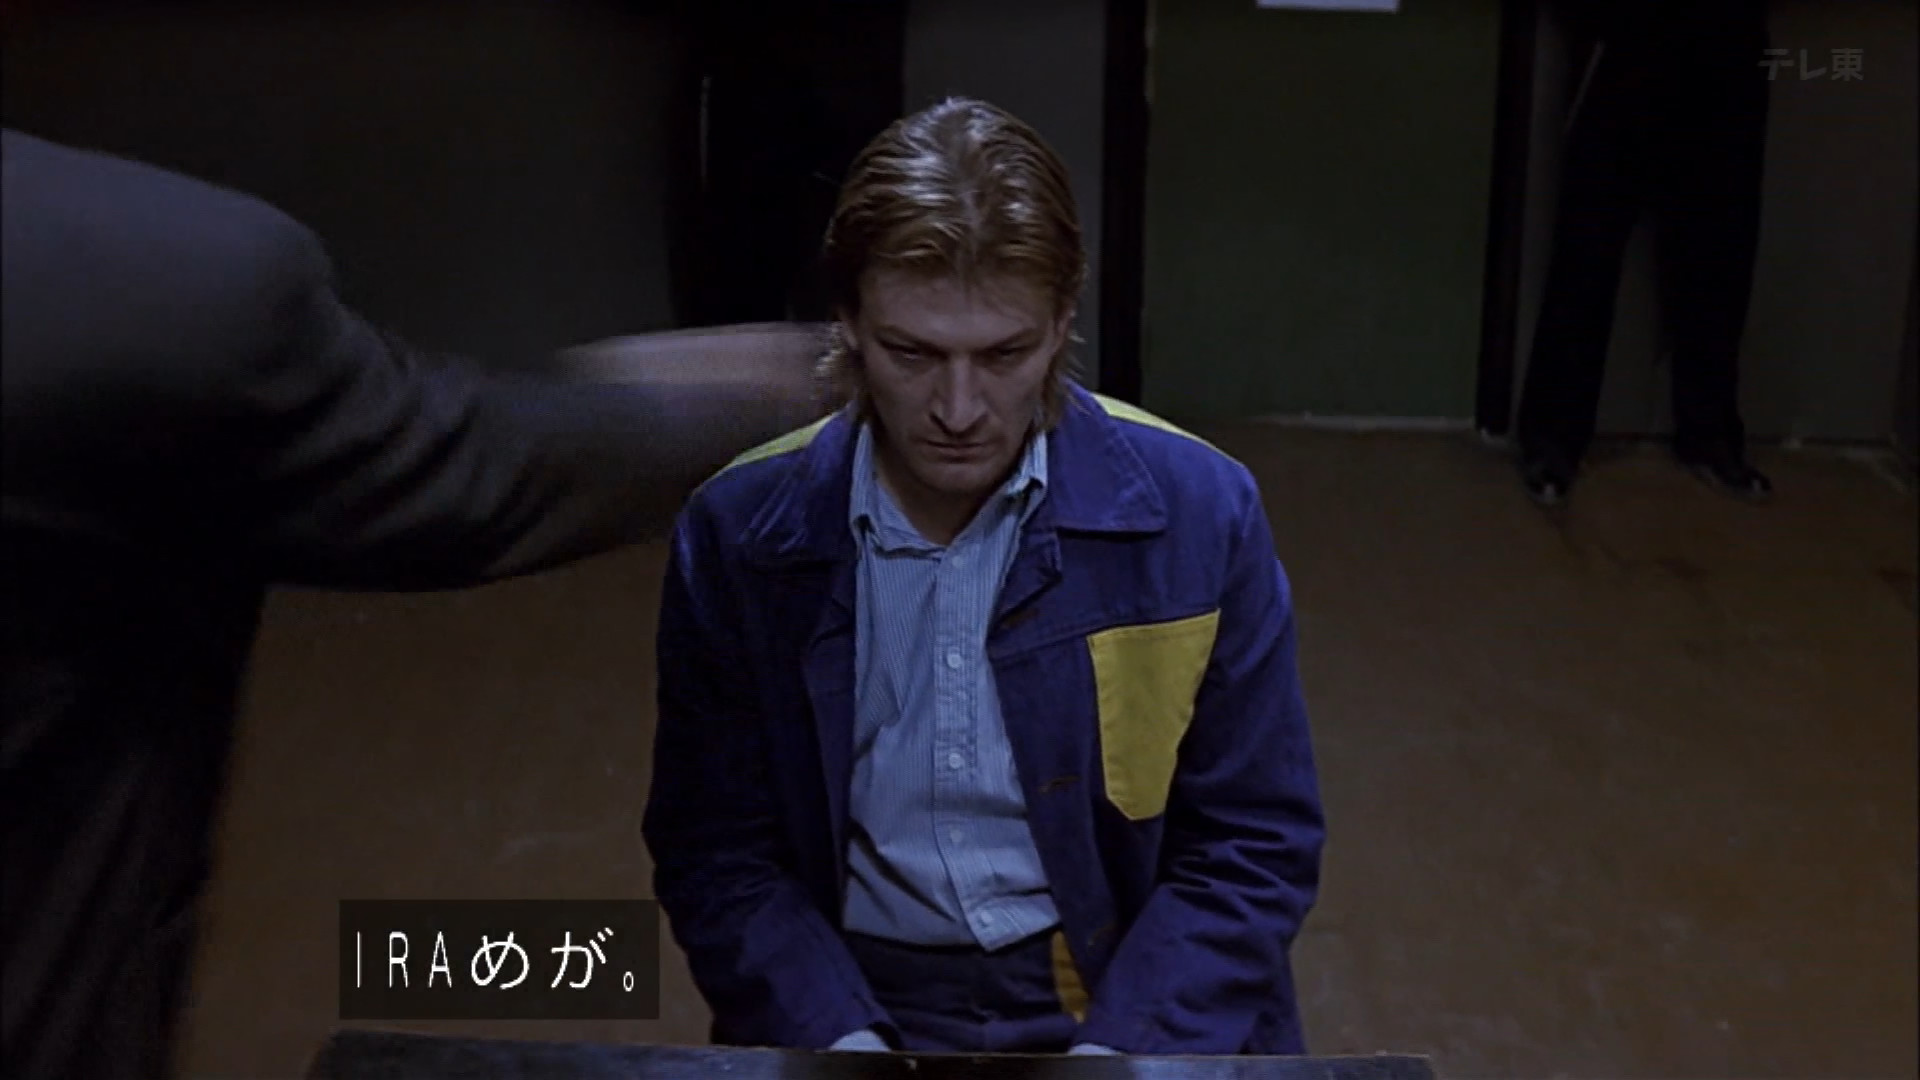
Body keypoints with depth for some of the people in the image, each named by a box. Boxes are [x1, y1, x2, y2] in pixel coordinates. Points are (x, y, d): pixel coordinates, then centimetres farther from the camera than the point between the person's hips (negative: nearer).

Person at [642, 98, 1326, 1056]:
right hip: (853, 1008, 1)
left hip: (1133, 1009, 0)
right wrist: (838, 1040, -14)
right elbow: (716, 853, 1)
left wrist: (1115, 1050, -14)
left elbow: (1254, 845, -2)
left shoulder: (1198, 515, -8)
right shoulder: (736, 535, -6)